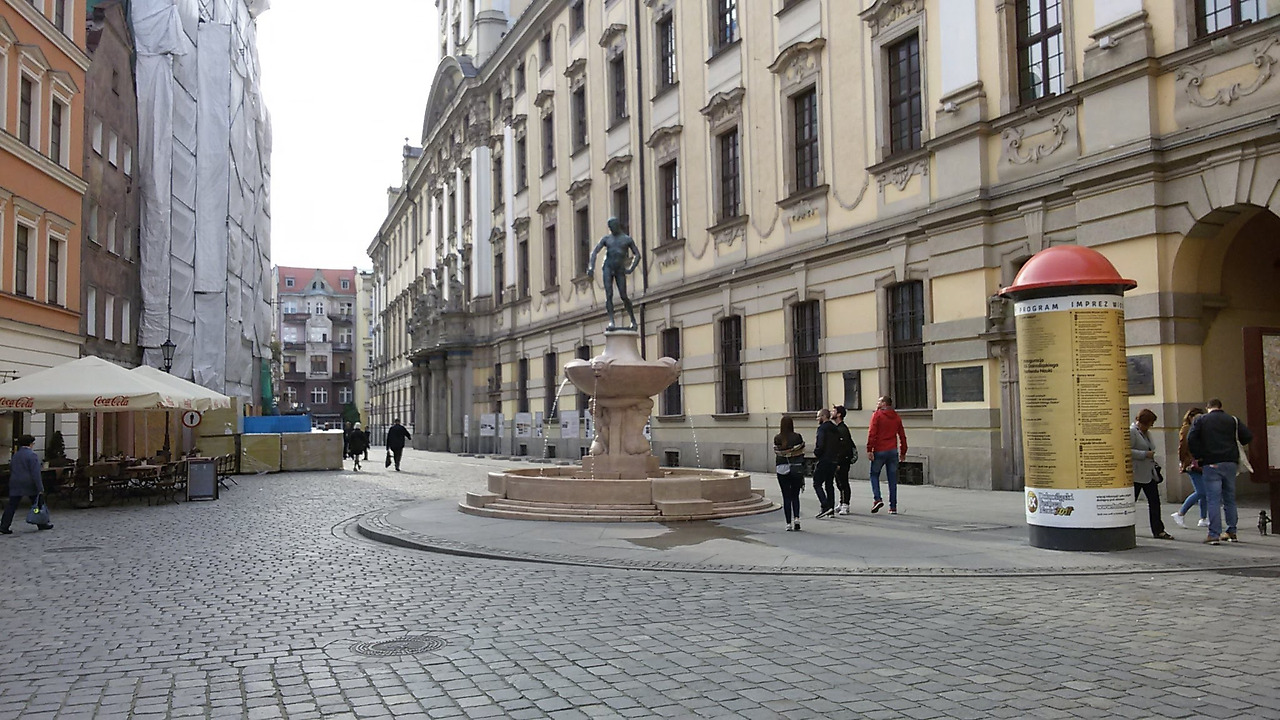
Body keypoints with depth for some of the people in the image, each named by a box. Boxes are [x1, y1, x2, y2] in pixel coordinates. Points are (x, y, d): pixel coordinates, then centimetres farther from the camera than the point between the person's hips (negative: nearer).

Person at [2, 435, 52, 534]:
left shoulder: (15, 455, 11)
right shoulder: (32, 455, -11)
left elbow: (11, 471, 17)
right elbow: (35, 473, -16)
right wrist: (40, 488, -15)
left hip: (15, 485, 6)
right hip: (29, 485, -6)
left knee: (11, 506, 4)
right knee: (38, 503, 8)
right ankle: (42, 524, 16)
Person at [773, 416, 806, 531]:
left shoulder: (777, 439, -5)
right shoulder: (798, 437, -5)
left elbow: (776, 455, -7)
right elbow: (801, 455, -2)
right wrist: (803, 473, 8)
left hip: (782, 470, 0)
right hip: (796, 469, 0)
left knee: (786, 497, 5)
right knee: (795, 496, 15)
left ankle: (789, 523, 4)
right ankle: (796, 518, -3)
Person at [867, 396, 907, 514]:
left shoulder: (877, 415, -3)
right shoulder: (896, 417, 11)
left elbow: (872, 433, -12)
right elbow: (902, 436, 12)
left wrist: (869, 449, -12)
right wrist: (903, 452, 18)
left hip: (879, 451, -4)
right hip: (893, 451, 4)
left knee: (874, 474, 11)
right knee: (893, 479, 7)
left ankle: (877, 499, -7)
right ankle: (893, 507, 7)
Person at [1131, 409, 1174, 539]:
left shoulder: (1147, 432, 17)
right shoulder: (1131, 432, -12)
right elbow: (1127, 451, -21)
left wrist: (1154, 462, 18)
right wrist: (1145, 454, -21)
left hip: (1149, 473, 9)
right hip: (1136, 474, -9)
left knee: (1154, 502, 6)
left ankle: (1158, 531, 11)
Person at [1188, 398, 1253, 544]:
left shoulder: (1201, 420, 2)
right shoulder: (1233, 420, 8)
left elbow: (1191, 439, -8)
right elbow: (1248, 437, 2)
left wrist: (1198, 457, 2)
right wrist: (1234, 447, 19)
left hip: (1211, 464, -3)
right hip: (1230, 463, 3)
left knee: (1214, 500, -5)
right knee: (1230, 498, 13)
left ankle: (1214, 534, -9)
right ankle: (1231, 532, 18)